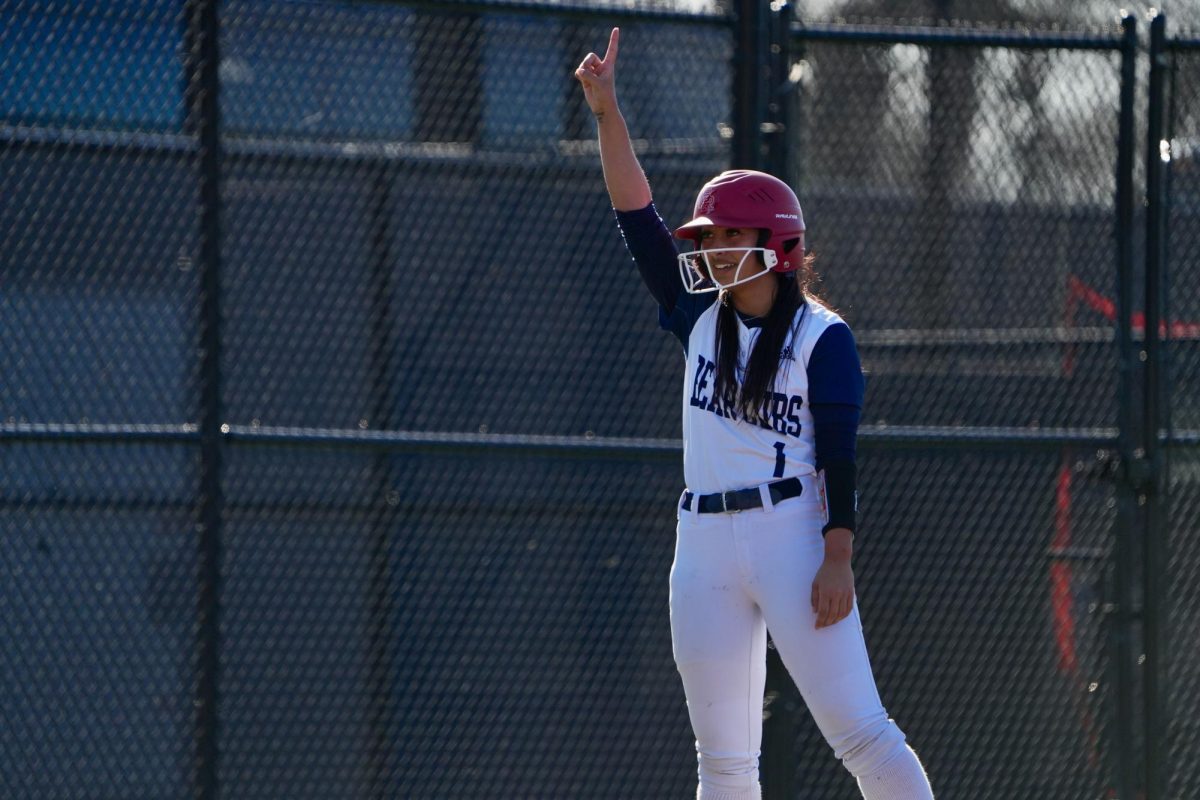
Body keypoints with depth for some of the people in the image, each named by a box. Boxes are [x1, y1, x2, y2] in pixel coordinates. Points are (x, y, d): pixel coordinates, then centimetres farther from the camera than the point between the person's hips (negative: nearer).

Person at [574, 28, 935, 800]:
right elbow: (638, 216, 8)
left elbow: (839, 458, -8)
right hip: (703, 547, 6)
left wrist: (838, 559, -17)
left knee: (860, 733, -12)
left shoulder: (822, 338, -3)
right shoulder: (700, 318, 13)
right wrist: (608, 113, 0)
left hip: (793, 538, -6)